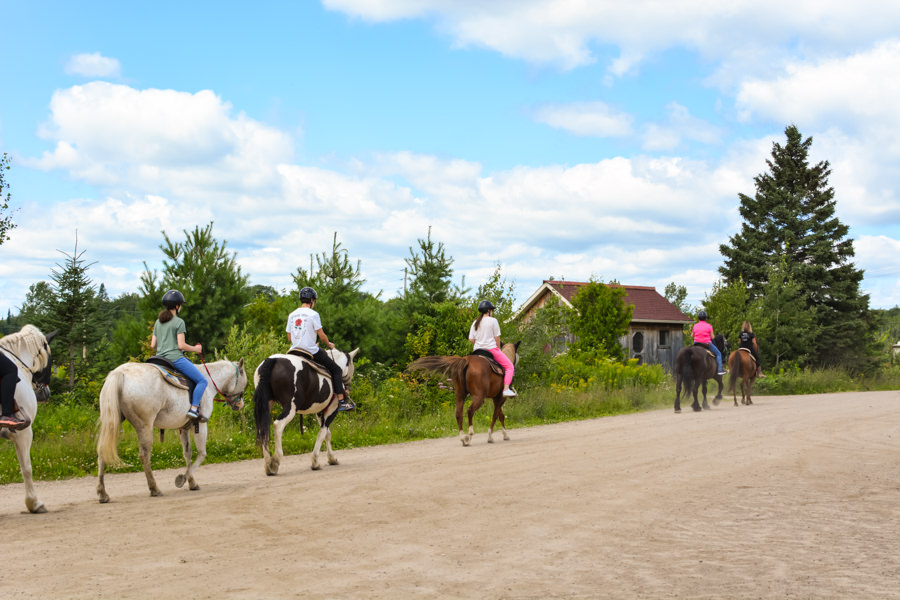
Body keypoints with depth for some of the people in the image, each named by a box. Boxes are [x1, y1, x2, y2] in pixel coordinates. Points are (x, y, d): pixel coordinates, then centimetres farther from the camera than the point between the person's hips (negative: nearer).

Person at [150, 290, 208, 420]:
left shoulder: (158, 322, 13)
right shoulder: (179, 322, -8)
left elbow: (153, 344, 13)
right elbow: (181, 345, -14)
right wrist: (195, 349, 2)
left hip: (160, 359, 8)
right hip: (175, 358, -8)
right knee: (202, 381, -3)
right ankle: (194, 409, -16)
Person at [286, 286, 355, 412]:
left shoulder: (292, 315, 9)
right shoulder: (313, 314, -10)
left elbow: (289, 337, 13)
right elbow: (322, 336, -10)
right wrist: (329, 344, 8)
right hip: (311, 352, -7)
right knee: (336, 369, 3)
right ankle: (341, 400, -6)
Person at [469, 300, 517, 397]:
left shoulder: (475, 323, 8)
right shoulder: (493, 321, -7)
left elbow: (471, 339, 6)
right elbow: (497, 338, -6)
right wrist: (498, 349, 7)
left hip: (478, 350, 6)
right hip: (491, 349, -6)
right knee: (509, 367, 2)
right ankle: (506, 389, -14)